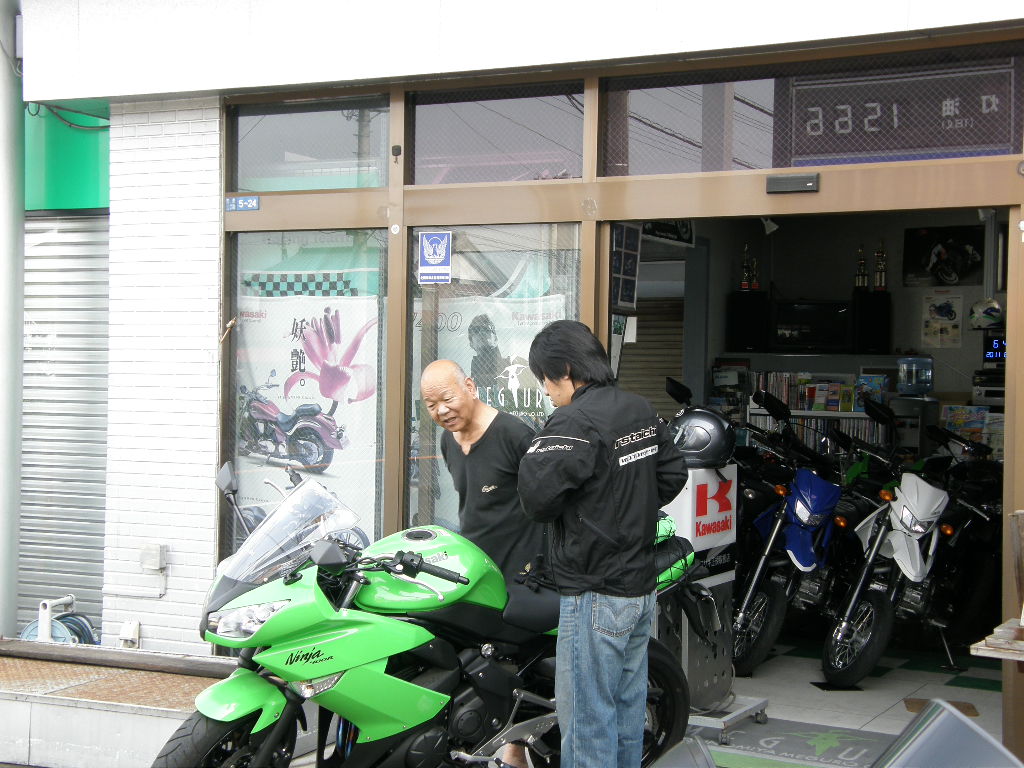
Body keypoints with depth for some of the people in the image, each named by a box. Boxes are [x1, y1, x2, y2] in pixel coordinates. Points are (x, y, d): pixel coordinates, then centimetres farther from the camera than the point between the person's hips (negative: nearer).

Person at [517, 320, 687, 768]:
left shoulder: (575, 423, -19)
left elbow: (535, 495, -26)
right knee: (628, 707, 18)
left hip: (596, 596, -9)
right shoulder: (642, 411, 8)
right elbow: (673, 474, 19)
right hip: (642, 586, 9)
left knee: (587, 720, -1)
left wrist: (540, 447, -7)